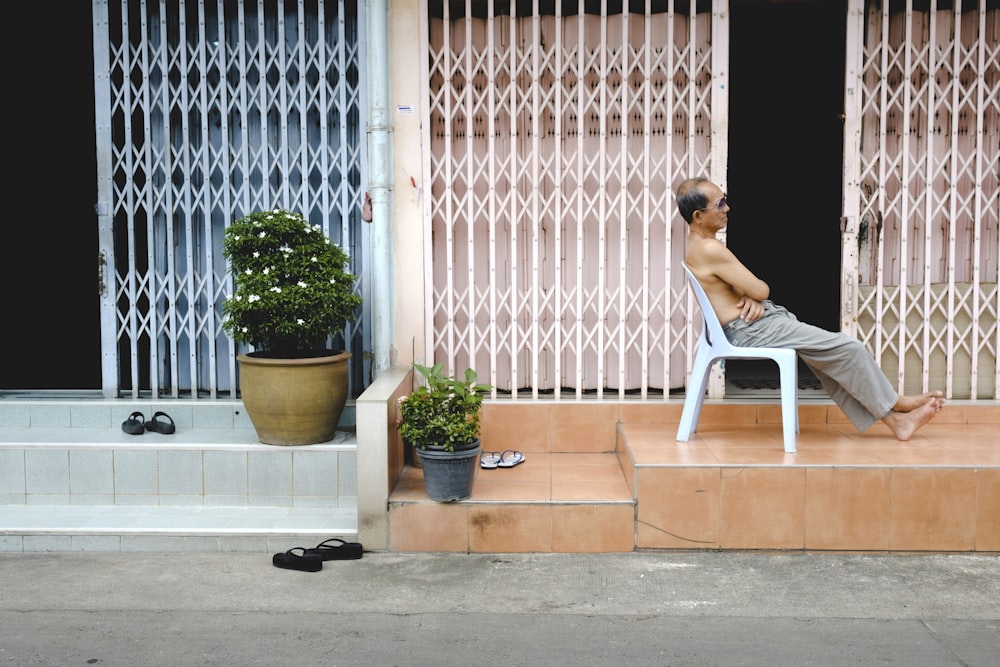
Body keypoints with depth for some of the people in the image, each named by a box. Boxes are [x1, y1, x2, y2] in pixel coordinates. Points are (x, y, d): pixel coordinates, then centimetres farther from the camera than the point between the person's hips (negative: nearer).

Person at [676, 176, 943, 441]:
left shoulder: (696, 245, 11)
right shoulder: (709, 249, -22)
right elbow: (761, 291, -19)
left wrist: (749, 297, -8)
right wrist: (754, 296, 5)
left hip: (745, 327, 11)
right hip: (753, 329, -11)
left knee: (829, 357, 10)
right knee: (847, 348, -6)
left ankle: (893, 420, 13)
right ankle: (894, 404, 14)